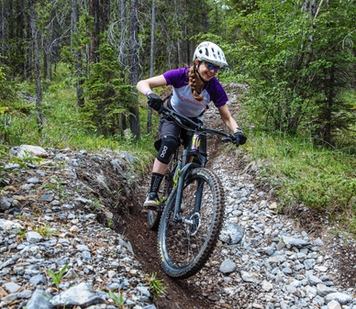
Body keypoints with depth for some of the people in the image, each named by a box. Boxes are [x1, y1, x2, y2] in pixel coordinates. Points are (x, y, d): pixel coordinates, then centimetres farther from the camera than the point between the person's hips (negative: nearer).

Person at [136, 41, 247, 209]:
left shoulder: (215, 88, -21)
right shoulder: (181, 75, -28)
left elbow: (227, 117, -14)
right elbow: (142, 83, -31)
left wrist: (237, 131, -35)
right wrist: (151, 95, -53)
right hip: (172, 118, -3)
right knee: (169, 143, -34)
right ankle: (152, 194, -33)